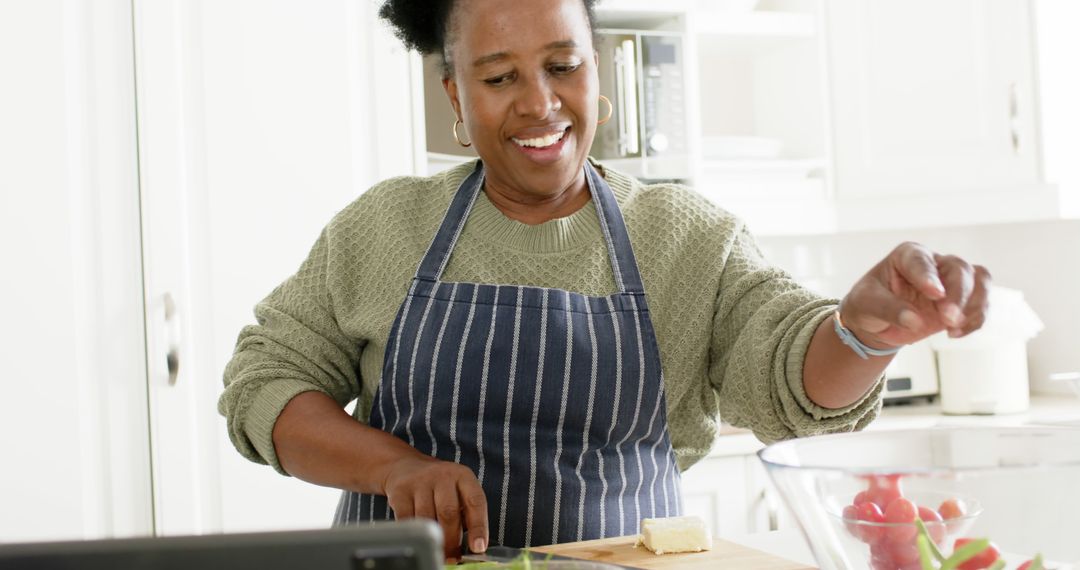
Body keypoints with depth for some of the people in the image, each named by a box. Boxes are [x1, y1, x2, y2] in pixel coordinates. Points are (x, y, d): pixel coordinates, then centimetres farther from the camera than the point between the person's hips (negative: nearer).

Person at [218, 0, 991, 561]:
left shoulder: (691, 239, 0)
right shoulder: (381, 227, 1)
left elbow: (792, 378, -12)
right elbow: (262, 383, 2)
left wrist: (866, 326, -34)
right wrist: (395, 465, -14)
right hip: (413, 555, 0)